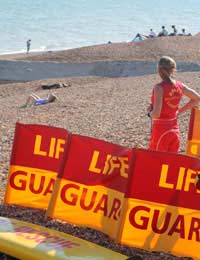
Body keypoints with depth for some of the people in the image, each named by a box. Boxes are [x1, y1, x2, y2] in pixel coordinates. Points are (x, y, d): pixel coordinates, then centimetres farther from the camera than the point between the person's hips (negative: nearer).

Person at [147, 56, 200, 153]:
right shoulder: (179, 86, 0)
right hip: (175, 130, 6)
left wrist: (150, 111, -3)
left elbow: (156, 114, -25)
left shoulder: (159, 88, -19)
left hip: (160, 132, -6)